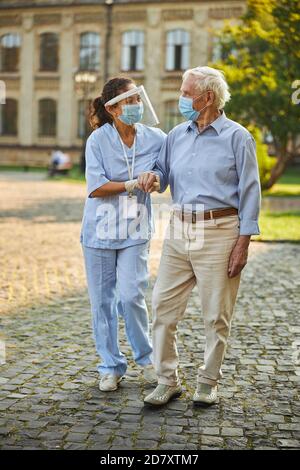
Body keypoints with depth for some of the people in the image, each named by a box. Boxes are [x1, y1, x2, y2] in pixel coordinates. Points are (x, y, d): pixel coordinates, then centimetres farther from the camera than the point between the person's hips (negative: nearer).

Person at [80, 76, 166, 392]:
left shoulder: (155, 138, -1)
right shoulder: (98, 140, -8)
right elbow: (95, 188, -14)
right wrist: (135, 183, -17)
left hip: (135, 229, 1)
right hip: (100, 228, 0)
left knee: (131, 296, -8)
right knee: (102, 300, 6)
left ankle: (145, 357, 17)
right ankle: (111, 366, 21)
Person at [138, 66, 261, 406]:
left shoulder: (237, 137, -3)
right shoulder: (176, 135, 12)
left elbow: (249, 192, -5)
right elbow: (163, 171, 20)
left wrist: (243, 243, -11)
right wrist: (152, 176, -6)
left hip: (218, 233, -5)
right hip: (179, 231, 5)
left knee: (216, 315, 5)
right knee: (163, 306, 3)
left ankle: (208, 381, 22)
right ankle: (167, 380, 16)